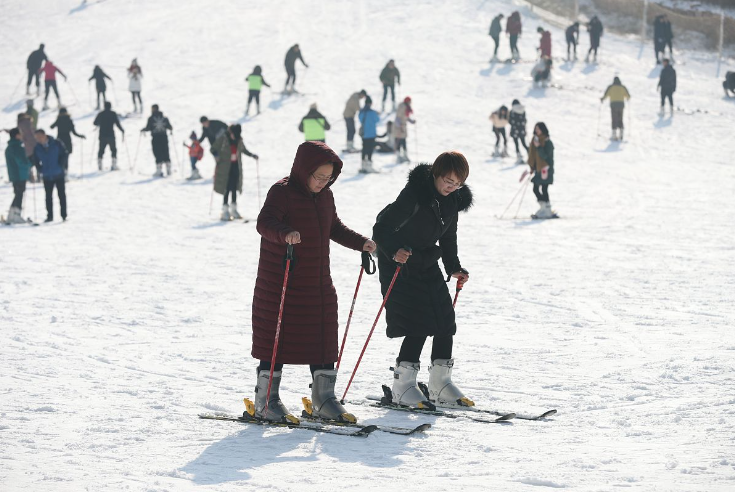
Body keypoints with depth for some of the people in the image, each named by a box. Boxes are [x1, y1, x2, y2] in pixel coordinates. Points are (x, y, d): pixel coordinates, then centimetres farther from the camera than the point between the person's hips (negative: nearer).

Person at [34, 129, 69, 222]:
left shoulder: (56, 144, -7)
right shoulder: (37, 148, 0)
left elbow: (64, 155, -3)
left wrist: (60, 166, -11)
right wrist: (40, 169, -3)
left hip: (59, 175, -2)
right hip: (47, 176, 2)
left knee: (62, 195, 3)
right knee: (48, 196, 5)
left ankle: (64, 215, 9)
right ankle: (49, 216, 12)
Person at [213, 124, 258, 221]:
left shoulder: (239, 139, 1)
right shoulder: (223, 138, -14)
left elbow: (243, 149, 19)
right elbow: (214, 149, -7)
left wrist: (252, 155, 9)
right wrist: (218, 156, -24)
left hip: (236, 166, 5)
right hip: (226, 167, -5)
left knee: (235, 188, 8)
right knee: (227, 188, -8)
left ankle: (233, 210, 19)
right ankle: (225, 212, -5)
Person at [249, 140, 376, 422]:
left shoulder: (325, 195, 8)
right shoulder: (282, 192, -14)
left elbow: (334, 228, 21)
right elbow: (264, 222, -29)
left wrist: (360, 243, 7)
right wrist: (285, 233, -49)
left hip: (318, 283, 7)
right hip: (280, 283, -7)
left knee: (323, 339, 8)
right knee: (277, 339, 0)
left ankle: (323, 399, 17)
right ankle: (266, 401, 9)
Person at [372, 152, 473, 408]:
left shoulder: (453, 199, 1)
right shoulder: (414, 194, -22)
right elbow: (382, 227, -27)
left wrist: (454, 268, 6)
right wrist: (394, 250, -44)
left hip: (428, 266, 7)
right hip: (400, 265, -7)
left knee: (445, 321, 2)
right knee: (418, 325, -14)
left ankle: (440, 385, 14)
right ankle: (402, 387, -4)